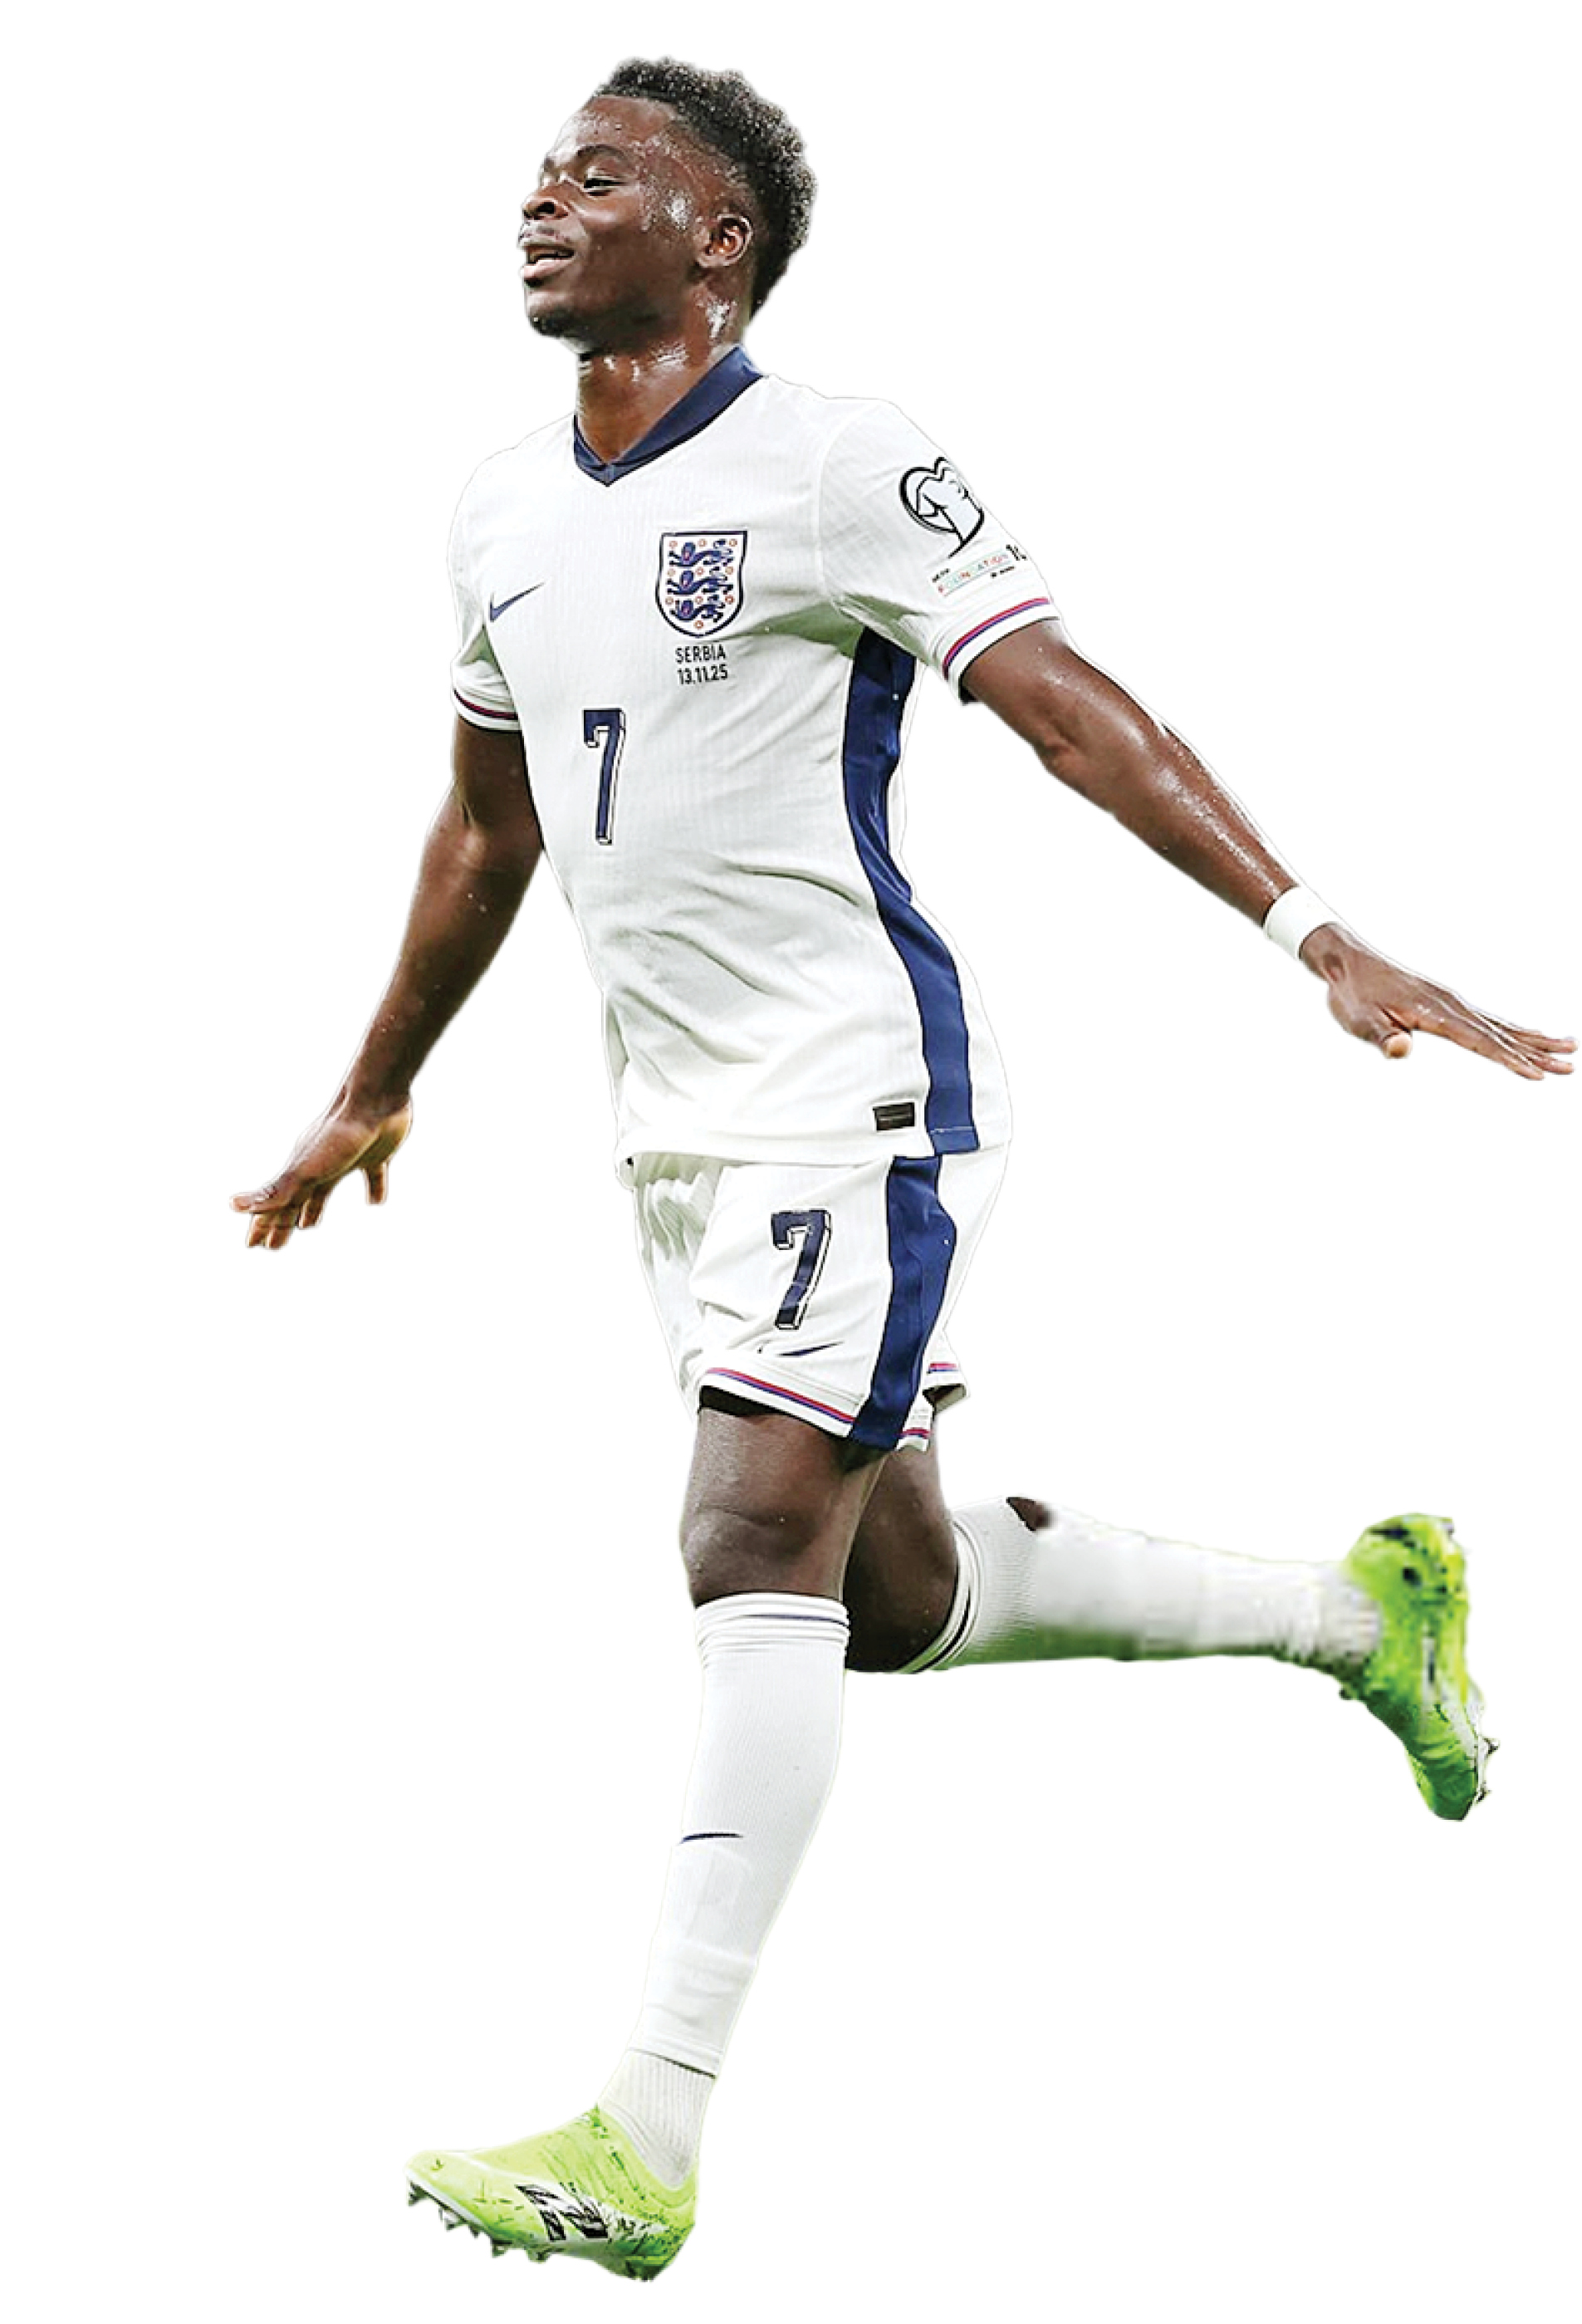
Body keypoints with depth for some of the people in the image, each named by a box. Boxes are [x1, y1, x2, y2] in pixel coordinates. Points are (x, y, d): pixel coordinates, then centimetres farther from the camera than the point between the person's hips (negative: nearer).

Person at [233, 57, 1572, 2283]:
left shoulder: (835, 467, -10)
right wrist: (372, 1095, 33)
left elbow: (1075, 709, -15)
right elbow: (485, 827, 25)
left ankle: (649, 2142, -20)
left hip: (853, 1091, -8)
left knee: (762, 1553, -17)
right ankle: (1355, 1606, 34)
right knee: (895, 1591, 12)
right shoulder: (505, 511, 11)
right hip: (680, 1114, 8)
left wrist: (1325, 942, -23)